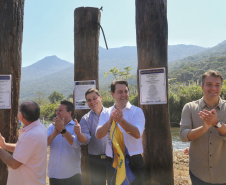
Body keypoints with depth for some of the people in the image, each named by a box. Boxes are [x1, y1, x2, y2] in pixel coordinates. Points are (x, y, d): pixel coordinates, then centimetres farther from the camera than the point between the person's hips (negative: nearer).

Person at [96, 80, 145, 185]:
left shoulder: (137, 111, -2)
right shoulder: (105, 113, 5)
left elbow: (137, 134, -17)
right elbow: (98, 135, -9)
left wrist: (121, 120, -31)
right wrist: (110, 121, -25)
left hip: (133, 161, -2)